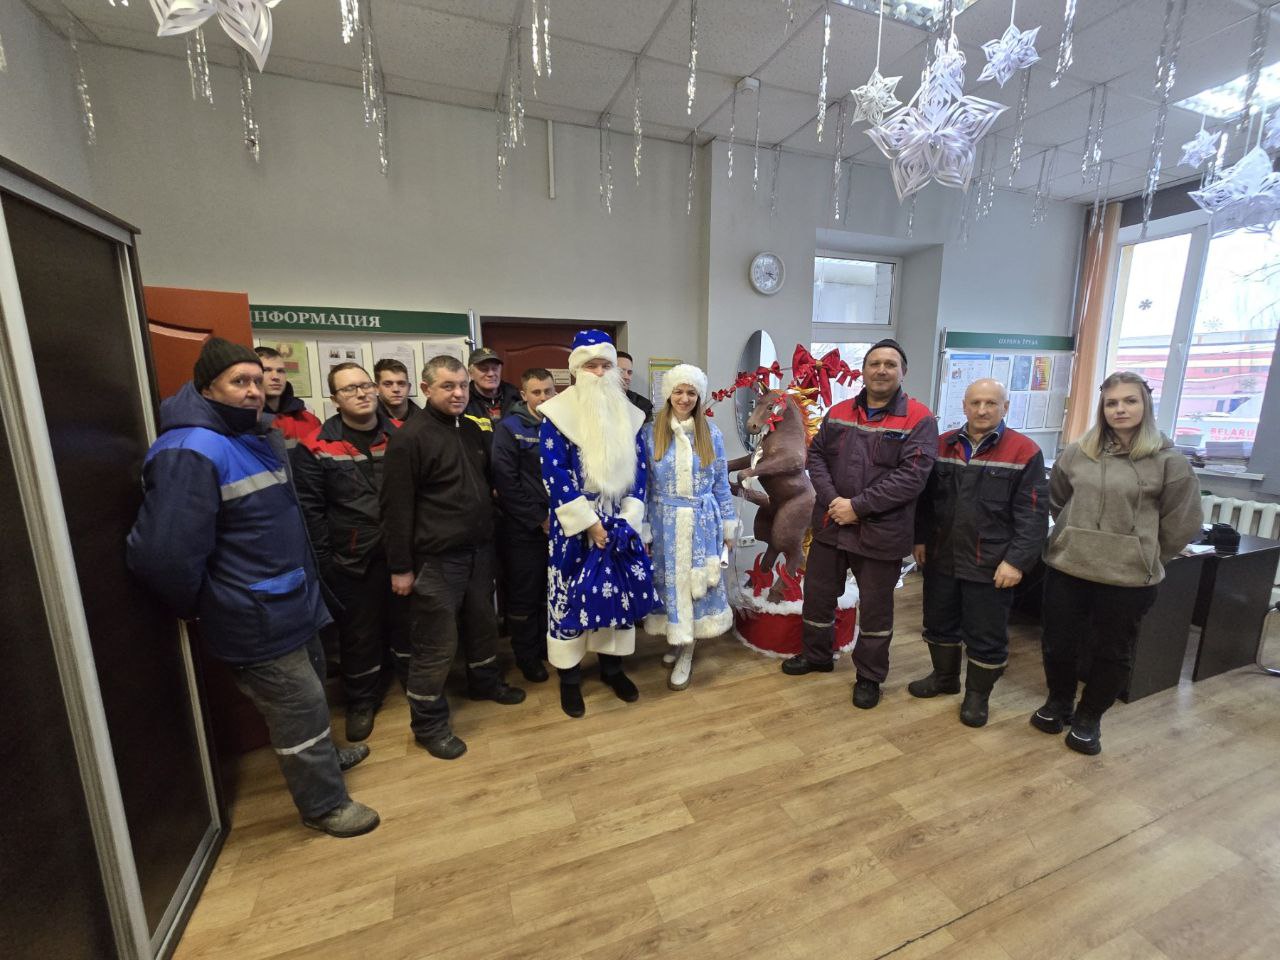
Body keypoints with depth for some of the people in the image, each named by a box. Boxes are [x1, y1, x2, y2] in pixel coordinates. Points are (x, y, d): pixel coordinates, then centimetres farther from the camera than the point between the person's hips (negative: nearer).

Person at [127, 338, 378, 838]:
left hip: (291, 601, 9)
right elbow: (165, 553, -28)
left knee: (309, 690, 26)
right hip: (257, 617, -9)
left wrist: (303, 582, 16)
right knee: (300, 707, 5)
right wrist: (198, 608, -11)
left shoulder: (257, 436, 8)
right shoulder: (190, 452, -23)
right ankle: (324, 804, 26)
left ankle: (321, 755, 50)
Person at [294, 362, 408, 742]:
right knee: (360, 632, 13)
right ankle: (362, 701, 34)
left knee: (407, 621, 18)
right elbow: (310, 509, -7)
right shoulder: (316, 448, -8)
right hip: (353, 559, -2)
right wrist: (323, 560, -8)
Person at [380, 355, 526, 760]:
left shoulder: (473, 429, 9)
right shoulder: (409, 438, -13)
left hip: (478, 550, 7)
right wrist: (400, 567, -13)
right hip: (435, 559, -7)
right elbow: (396, 508, -14)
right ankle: (428, 723, 22)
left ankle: (485, 681, 44)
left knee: (483, 623, 21)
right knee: (435, 642, 3)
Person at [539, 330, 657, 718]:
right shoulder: (558, 413, -7)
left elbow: (640, 466, 7)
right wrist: (588, 522, -15)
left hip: (620, 521, 4)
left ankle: (612, 667, 30)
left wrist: (629, 517, -5)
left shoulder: (627, 413, 7)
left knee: (622, 590, 10)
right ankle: (569, 677, 23)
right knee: (572, 593, 4)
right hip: (576, 524, -4)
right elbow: (553, 473, -12)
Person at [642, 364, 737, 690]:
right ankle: (681, 645, 26)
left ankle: (686, 651, 20)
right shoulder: (651, 432, -1)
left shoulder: (711, 433, 3)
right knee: (671, 582, 7)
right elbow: (642, 483, 1)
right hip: (666, 522, 0)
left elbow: (721, 483, 7)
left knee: (697, 583, 5)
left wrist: (728, 524, 7)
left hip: (703, 522, 1)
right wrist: (643, 527, -1)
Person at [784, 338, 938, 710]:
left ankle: (869, 675, 34)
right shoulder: (838, 413, 6)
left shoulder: (918, 419, -8)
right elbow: (816, 455, 5)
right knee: (817, 594, 17)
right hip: (830, 525, 4)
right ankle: (816, 655, 41)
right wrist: (832, 499, -12)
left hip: (881, 533, -4)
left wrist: (858, 506, -20)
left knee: (875, 607, 12)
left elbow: (912, 475, -17)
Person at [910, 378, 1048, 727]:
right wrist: (921, 539, 7)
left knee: (986, 636, 9)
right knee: (939, 622, 18)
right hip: (941, 557, 4)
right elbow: (925, 498, 11)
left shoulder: (1025, 451, -7)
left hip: (990, 565, -4)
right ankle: (944, 676, 39)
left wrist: (1016, 561, -14)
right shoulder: (942, 445, 5)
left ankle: (978, 693, 30)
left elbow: (1033, 514, -10)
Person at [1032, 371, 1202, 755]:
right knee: (1057, 642, 12)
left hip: (1128, 578, -2)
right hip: (1066, 566, 2)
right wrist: (1078, 536, 14)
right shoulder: (1077, 452, 2)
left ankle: (1089, 717, 33)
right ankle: (1058, 702, 36)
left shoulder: (1168, 461, -6)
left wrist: (1143, 557, 5)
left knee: (1112, 652, 13)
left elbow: (1182, 525, 2)